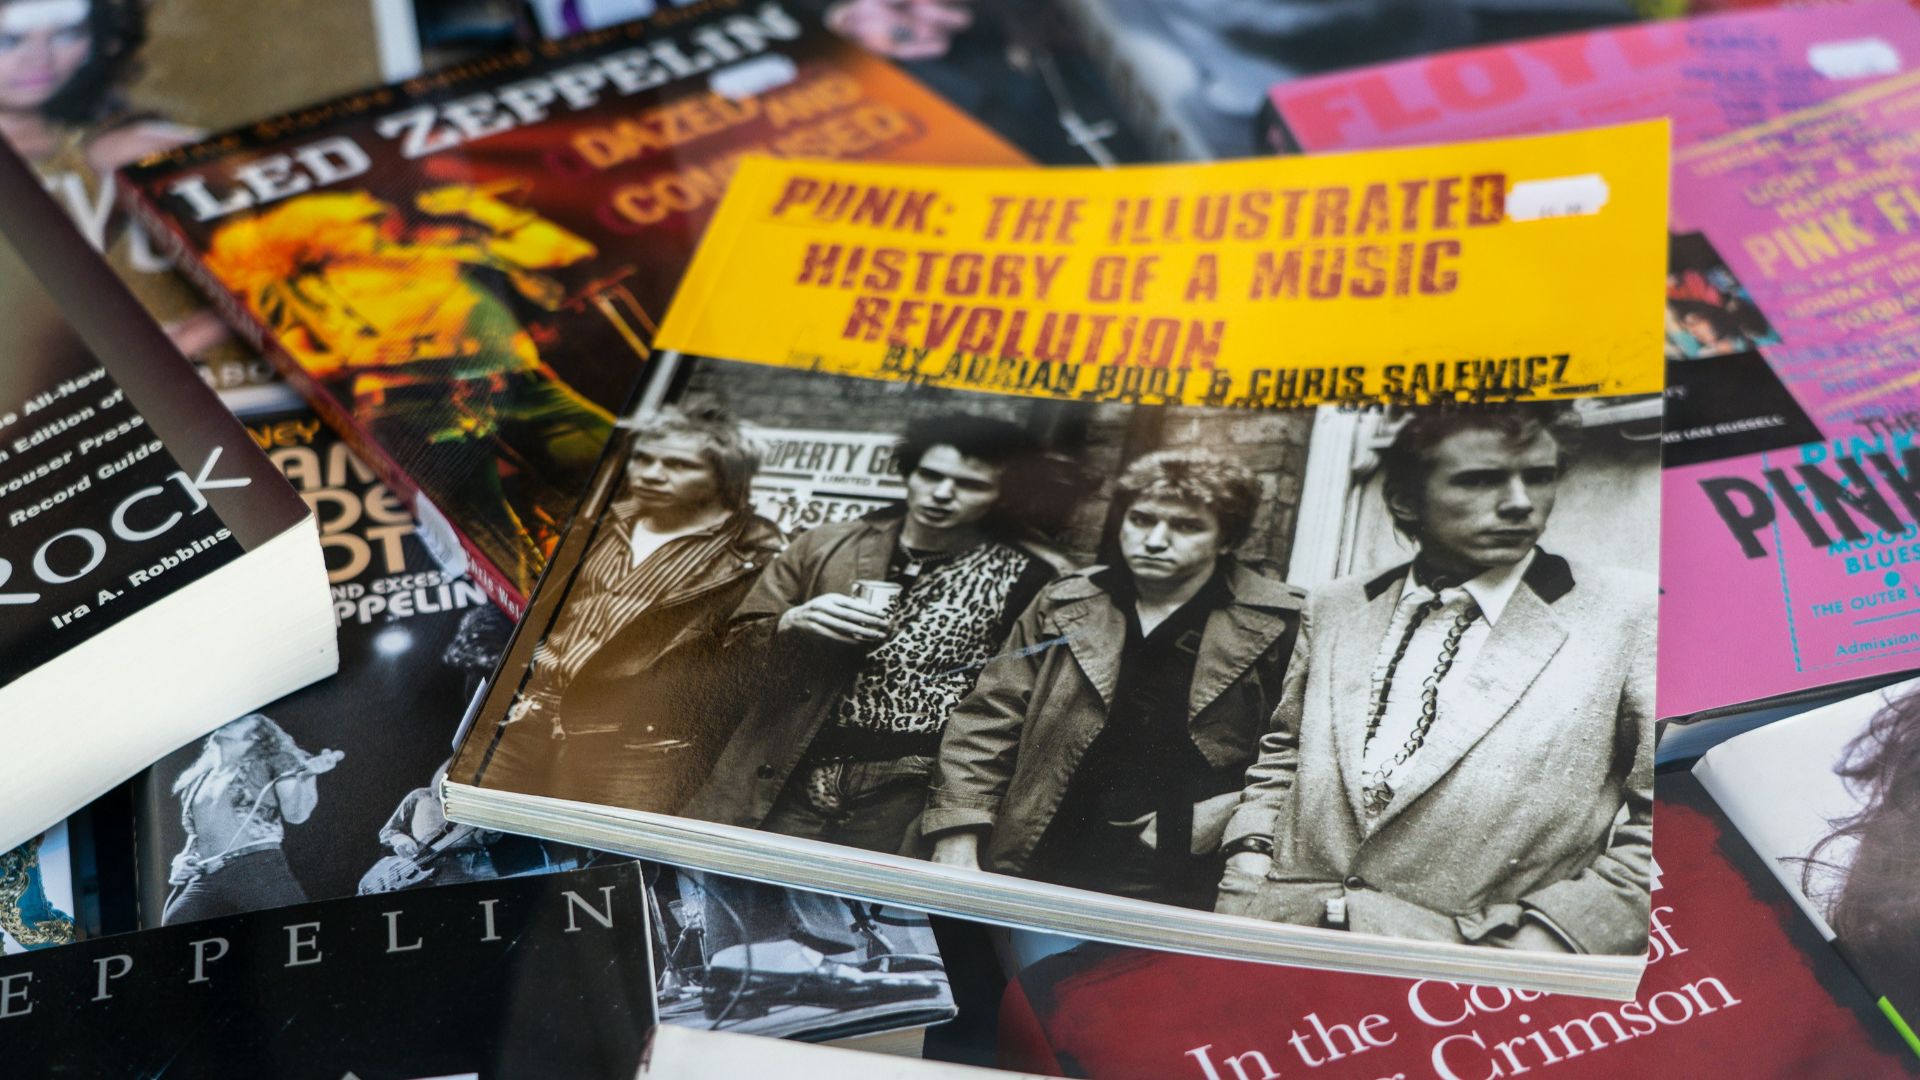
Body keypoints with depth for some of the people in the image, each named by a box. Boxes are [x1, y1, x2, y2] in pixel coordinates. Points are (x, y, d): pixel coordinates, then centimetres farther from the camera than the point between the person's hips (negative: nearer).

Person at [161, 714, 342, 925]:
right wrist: (183, 860, 13)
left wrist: (308, 774, -14)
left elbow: (296, 814, 1)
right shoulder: (197, 779, 25)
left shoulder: (271, 761, 13)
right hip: (204, 882, 4)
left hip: (260, 870, -4)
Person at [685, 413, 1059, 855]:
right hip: (788, 781, 3)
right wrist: (792, 622, -7)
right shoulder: (824, 546, 10)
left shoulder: (1023, 581, 2)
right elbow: (737, 640, 14)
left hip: (903, 801, -2)